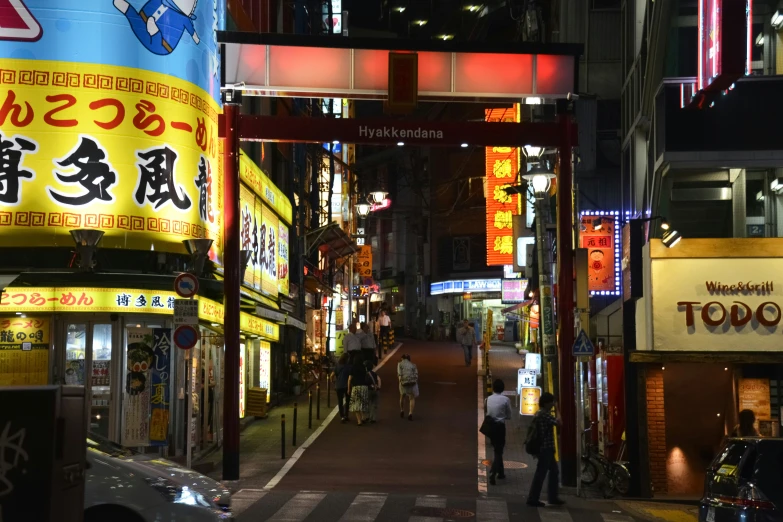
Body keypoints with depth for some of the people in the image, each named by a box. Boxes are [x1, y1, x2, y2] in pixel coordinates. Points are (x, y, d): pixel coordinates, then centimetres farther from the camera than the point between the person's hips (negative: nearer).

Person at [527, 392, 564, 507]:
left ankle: (553, 497, 21)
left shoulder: (539, 413, 13)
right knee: (541, 473, -4)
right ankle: (533, 499, 1)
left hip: (545, 448, 10)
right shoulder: (545, 414, -18)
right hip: (546, 448, -10)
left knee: (554, 471, 16)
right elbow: (559, 422, -22)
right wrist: (557, 409, -12)